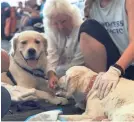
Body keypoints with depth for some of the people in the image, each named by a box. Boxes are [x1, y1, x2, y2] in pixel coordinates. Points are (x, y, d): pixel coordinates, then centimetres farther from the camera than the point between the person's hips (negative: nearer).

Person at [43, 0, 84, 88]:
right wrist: (51, 74, -36)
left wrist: (56, 74, -26)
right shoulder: (50, 31, -6)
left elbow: (78, 62, -20)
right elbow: (51, 55, -18)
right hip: (60, 71, 4)